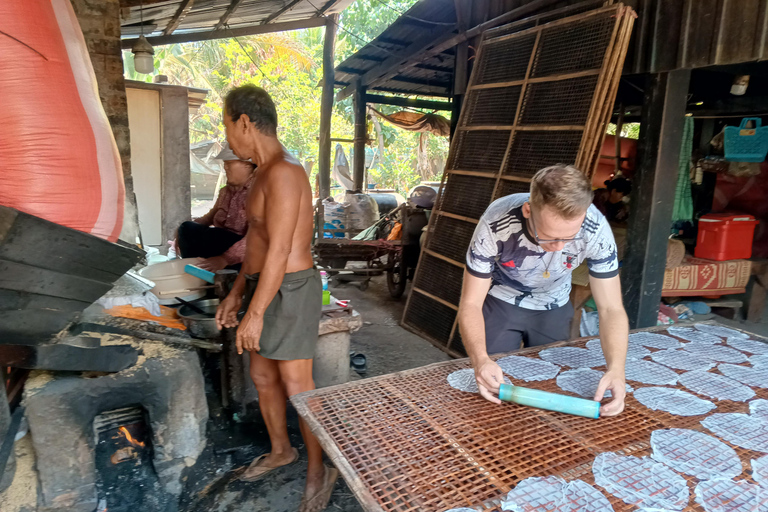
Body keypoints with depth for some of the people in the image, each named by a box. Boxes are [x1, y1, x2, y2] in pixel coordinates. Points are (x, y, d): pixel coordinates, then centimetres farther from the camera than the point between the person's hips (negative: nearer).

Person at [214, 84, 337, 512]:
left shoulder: (283, 173, -20)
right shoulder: (268, 173, 13)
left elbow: (280, 250, -23)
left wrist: (255, 313, -20)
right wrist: (237, 293, 17)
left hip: (288, 292, -10)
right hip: (266, 286, 10)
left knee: (296, 387, 2)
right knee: (263, 376, 20)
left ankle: (320, 470, 22)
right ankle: (281, 450, 41)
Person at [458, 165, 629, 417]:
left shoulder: (596, 230, -30)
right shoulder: (496, 223, -35)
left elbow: (611, 308, -25)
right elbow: (471, 304, -30)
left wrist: (616, 368, -43)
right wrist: (480, 359, -48)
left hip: (553, 308, 2)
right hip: (500, 303, -1)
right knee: (493, 392, 2)